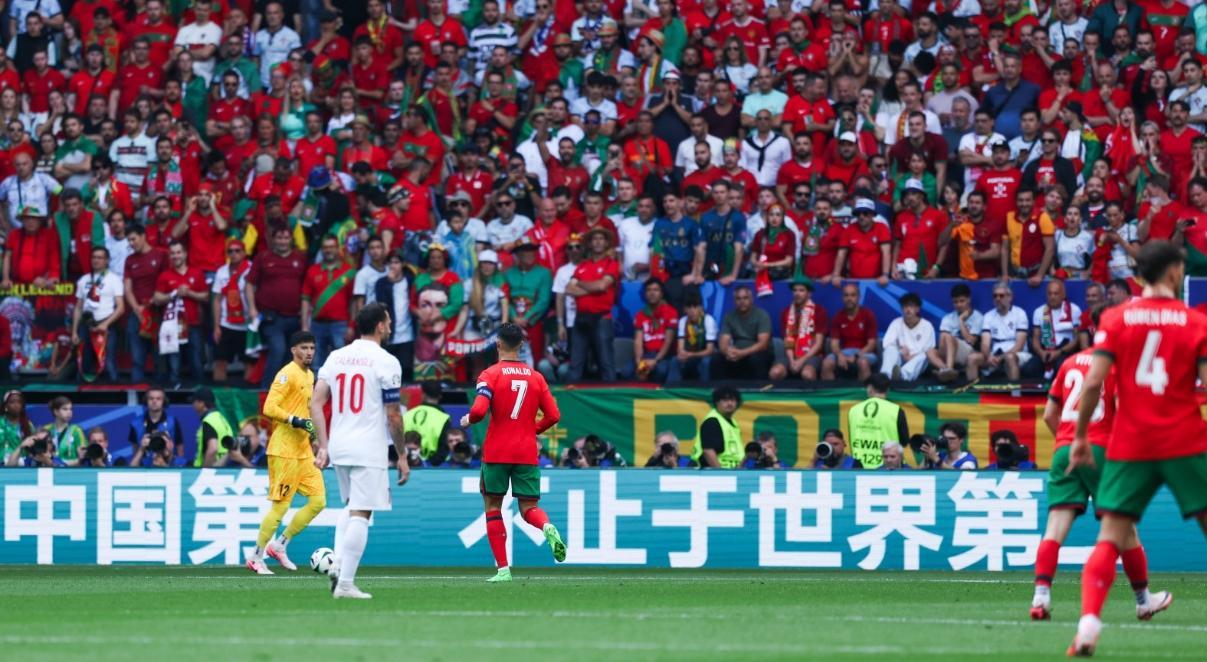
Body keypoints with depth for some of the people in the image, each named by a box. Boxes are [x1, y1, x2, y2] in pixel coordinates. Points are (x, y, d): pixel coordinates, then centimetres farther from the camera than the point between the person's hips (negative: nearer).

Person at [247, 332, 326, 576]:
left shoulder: (309, 376, 15)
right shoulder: (287, 374, -12)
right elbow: (269, 408, -20)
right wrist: (295, 421, -27)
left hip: (304, 451, 9)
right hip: (284, 451, -9)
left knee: (318, 501, 2)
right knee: (280, 506, -6)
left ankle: (279, 546, 13)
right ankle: (256, 557, 6)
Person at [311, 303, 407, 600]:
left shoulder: (335, 357, 8)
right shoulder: (386, 362, -8)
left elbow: (316, 402, 4)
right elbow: (393, 416, -8)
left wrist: (323, 446, 6)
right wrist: (402, 456, 1)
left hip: (339, 446, 6)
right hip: (370, 450, -6)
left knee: (351, 505, 24)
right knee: (360, 514, -3)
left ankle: (338, 563, 6)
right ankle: (345, 583, -6)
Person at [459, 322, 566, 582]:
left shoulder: (490, 375, -6)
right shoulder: (536, 377, 6)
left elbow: (479, 410, -18)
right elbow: (553, 415, 4)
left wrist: (468, 420, 4)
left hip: (497, 453, -3)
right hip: (527, 452, 3)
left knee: (492, 507, 9)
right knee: (529, 507, 7)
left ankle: (503, 568, 2)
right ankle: (547, 527, -29)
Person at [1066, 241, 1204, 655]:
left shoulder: (1116, 319, 1)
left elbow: (1094, 383, -6)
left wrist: (1080, 436, 3)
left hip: (1129, 446, 1)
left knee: (1110, 539, 0)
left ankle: (1088, 624, -18)